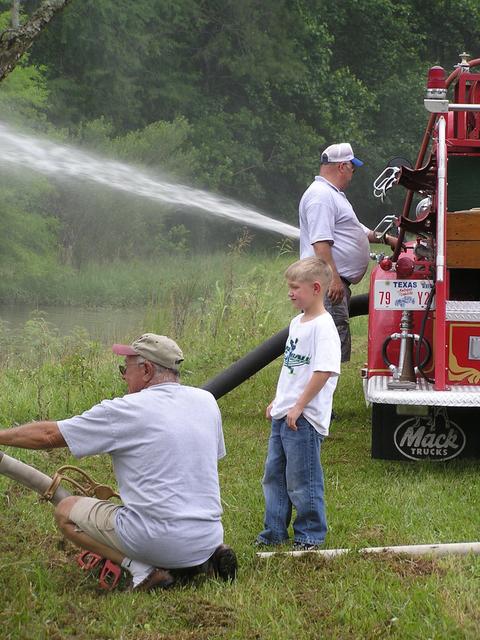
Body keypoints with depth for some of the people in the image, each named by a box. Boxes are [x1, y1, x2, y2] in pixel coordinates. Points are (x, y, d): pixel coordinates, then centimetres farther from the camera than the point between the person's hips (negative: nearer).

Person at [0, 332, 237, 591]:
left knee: (66, 510, 9)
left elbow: (48, 435, -2)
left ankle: (142, 569, -5)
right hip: (208, 537, 7)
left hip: (158, 540, -7)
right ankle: (207, 559, 10)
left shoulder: (127, 410, -8)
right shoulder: (206, 401, 8)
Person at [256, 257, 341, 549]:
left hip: (305, 418, -9)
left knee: (302, 480, -1)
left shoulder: (323, 326, -17)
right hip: (283, 415, 9)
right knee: (275, 475, 15)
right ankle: (275, 531, 26)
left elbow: (324, 371, -24)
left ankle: (310, 534, 12)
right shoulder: (297, 322, 13)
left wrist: (298, 407, -22)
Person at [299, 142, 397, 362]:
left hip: (337, 282, 11)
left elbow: (355, 229, 37)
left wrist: (385, 239, 37)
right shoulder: (320, 196, -13)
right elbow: (320, 242, -22)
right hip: (329, 284, -11)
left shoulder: (333, 195, 23)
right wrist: (334, 278, -25)